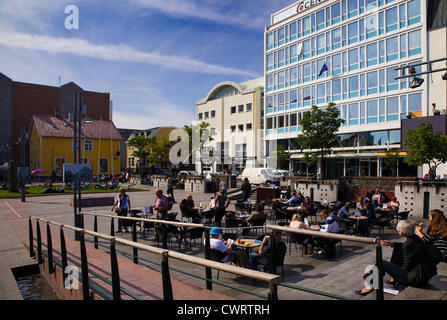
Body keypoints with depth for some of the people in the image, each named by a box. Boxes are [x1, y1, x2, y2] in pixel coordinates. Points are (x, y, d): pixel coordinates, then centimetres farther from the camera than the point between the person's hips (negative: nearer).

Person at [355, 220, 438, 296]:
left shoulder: (408, 244, -25)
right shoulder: (414, 237, 1)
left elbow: (407, 267, -17)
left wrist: (398, 272, 2)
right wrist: (391, 244, 14)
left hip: (418, 279, -10)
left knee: (381, 263, -7)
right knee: (397, 250, 20)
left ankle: (371, 286, 4)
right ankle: (394, 279, 26)